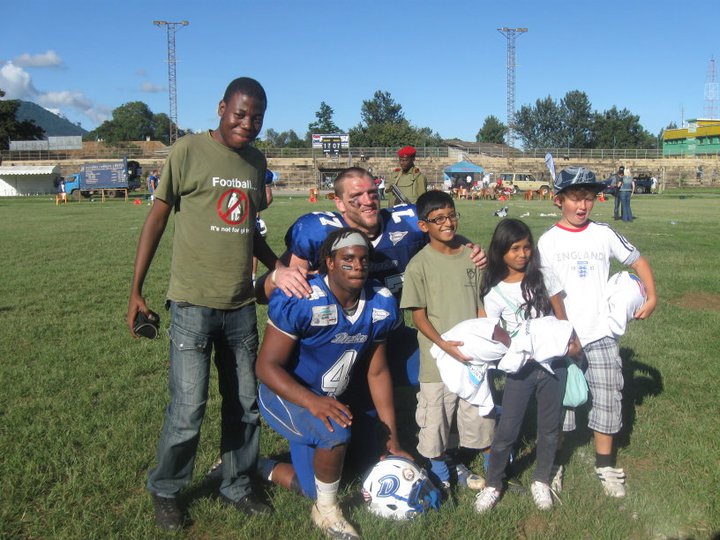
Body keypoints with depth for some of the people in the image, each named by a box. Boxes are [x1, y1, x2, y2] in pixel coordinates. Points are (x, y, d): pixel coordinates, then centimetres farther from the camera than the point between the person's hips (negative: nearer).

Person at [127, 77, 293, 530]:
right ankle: (165, 492, 23)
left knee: (246, 406, 11)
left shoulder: (257, 161, 10)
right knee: (188, 411, -2)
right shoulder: (188, 152, -6)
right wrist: (136, 290, -4)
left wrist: (280, 267, 6)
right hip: (193, 304, -5)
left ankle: (237, 486, 31)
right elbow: (157, 219, -2)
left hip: (241, 305, 5)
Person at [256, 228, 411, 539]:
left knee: (313, 488, 14)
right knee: (336, 432, -35)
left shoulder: (380, 306, -11)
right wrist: (312, 401, -44)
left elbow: (377, 373, -2)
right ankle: (326, 511, -4)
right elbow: (267, 366, -27)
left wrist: (392, 440, 0)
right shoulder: (299, 301, -29)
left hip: (329, 400, 6)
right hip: (286, 395, -6)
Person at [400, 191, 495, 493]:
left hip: (473, 354, 4)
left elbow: (481, 303, 9)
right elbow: (418, 315, -8)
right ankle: (439, 472, 32)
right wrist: (444, 344, -19)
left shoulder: (471, 255, 2)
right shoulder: (419, 265, -9)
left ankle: (460, 465, 37)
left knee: (479, 415, 12)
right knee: (435, 415, 8)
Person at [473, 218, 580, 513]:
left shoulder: (543, 277, -1)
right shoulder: (494, 293, -4)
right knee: (506, 430, 1)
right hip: (520, 368, -1)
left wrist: (572, 340, -1)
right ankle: (493, 484, 21)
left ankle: (541, 481, 32)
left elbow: (560, 315, 5)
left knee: (550, 427, 12)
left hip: (553, 362, 2)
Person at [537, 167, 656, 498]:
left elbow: (637, 261, 14)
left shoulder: (604, 234, 3)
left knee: (607, 399, 7)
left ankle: (605, 464, 24)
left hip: (601, 334, 2)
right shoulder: (547, 241, -3)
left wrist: (651, 297, 3)